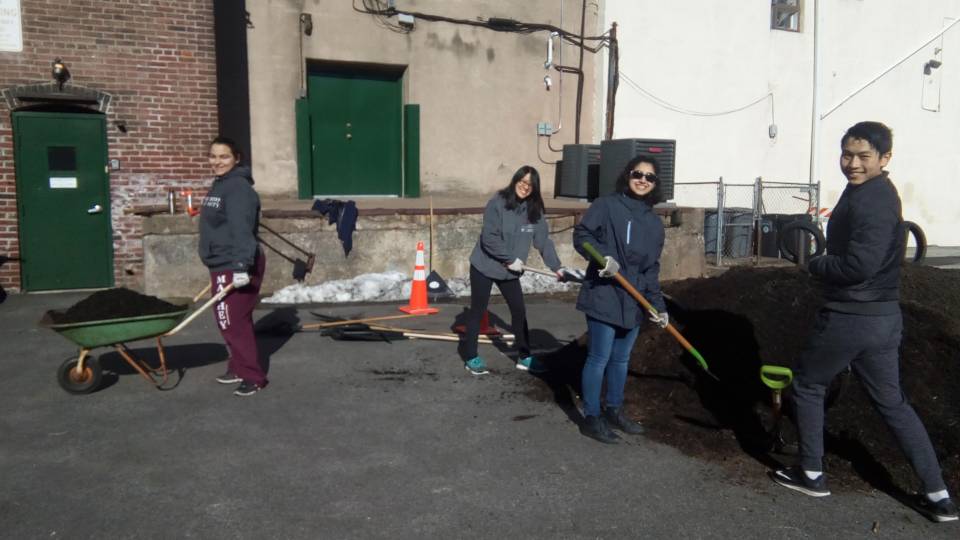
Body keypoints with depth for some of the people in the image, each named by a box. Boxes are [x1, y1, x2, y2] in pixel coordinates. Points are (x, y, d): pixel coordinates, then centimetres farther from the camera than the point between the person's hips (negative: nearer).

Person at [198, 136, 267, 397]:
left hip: (236, 267, -10)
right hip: (223, 266, 10)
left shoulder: (238, 187, -16)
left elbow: (241, 229, -27)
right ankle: (239, 367, 30)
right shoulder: (219, 185, 16)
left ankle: (253, 376, 1)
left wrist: (241, 266, -34)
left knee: (234, 322, -8)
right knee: (228, 321, 17)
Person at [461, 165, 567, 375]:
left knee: (519, 311, 9)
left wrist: (556, 267, -5)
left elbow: (544, 240, 1)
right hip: (485, 266, -5)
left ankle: (524, 357, 22)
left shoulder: (534, 210, -1)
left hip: (510, 270, 5)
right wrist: (511, 259, -20)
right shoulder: (498, 203, -19)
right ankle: (470, 357, 18)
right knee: (478, 311, 5)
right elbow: (489, 238, -22)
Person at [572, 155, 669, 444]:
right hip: (604, 297, -7)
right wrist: (604, 257, -27)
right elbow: (581, 235, -11)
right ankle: (591, 418, 12)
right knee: (599, 358, -1)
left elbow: (651, 268, 13)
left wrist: (658, 305, 8)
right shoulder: (606, 205, -7)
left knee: (621, 359, 18)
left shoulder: (655, 223, 12)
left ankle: (614, 411, 34)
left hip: (634, 302, 7)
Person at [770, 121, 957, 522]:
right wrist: (827, 262, 2)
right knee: (892, 402, 16)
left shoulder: (869, 199, -19)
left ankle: (811, 474, 23)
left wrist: (815, 264, -11)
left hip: (849, 317, -9)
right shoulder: (875, 192, 12)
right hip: (883, 316, 9)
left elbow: (860, 264, -28)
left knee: (807, 385, 11)